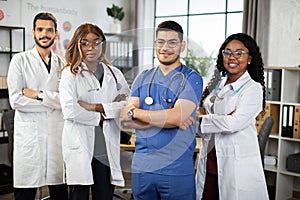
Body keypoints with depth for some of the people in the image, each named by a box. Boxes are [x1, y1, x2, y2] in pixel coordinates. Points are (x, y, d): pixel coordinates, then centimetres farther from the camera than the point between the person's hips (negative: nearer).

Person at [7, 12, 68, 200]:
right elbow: (16, 100, -8)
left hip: (57, 134, 3)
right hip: (29, 134, -2)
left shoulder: (63, 64, 11)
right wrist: (53, 101, -8)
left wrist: (38, 94, -11)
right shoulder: (20, 60, 3)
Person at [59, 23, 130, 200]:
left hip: (107, 150, 3)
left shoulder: (114, 74, 12)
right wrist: (100, 116, -6)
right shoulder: (70, 73, 1)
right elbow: (70, 110, -13)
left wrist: (95, 107, -10)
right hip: (80, 148, -3)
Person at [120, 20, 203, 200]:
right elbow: (127, 121, -1)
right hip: (141, 166, 4)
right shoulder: (143, 78, 10)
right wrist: (166, 118, -14)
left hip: (176, 169, -4)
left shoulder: (192, 79, -3)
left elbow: (177, 116, -18)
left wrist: (134, 112, -8)